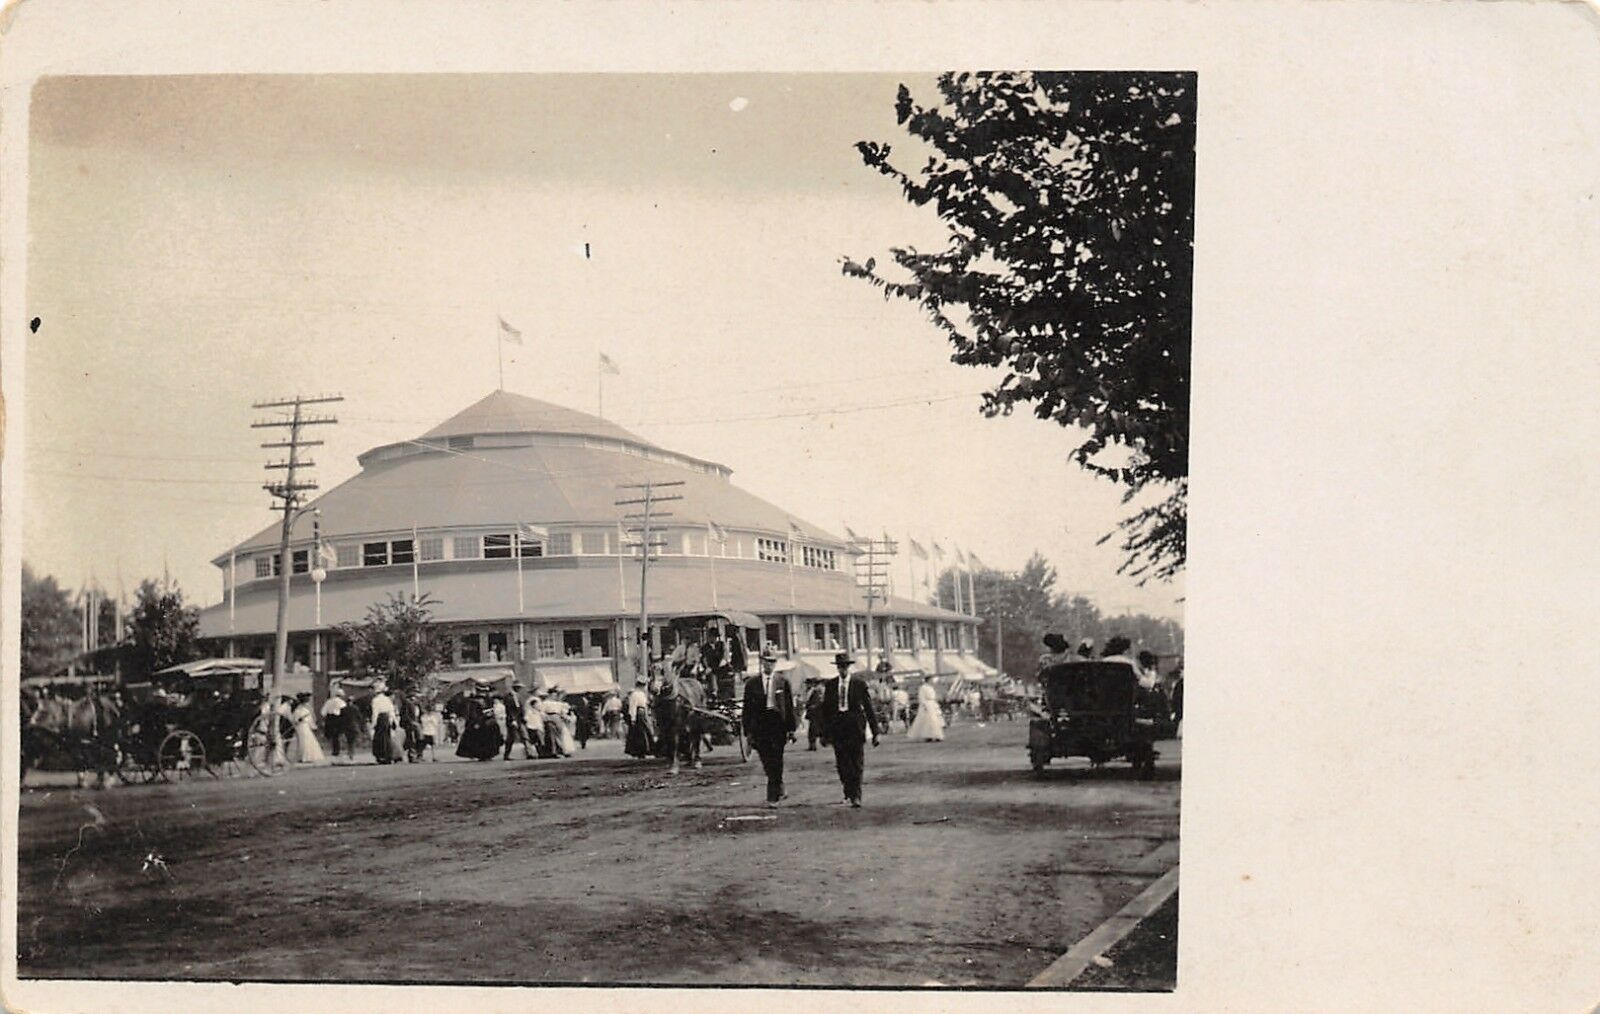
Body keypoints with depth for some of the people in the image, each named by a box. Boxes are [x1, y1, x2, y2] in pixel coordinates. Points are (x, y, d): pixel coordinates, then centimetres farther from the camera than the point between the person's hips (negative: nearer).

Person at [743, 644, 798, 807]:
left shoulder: (783, 683, 4)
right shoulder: (752, 684, 6)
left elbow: (790, 707, 4)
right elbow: (747, 710, 6)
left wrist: (791, 729, -1)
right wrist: (748, 731, 1)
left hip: (778, 725, -1)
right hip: (759, 725, 1)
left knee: (776, 762, -4)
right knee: (767, 763, 4)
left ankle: (772, 797, 0)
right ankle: (778, 788, 25)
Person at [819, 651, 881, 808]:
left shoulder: (859, 685, 1)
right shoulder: (830, 685, 7)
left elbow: (869, 709, 2)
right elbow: (825, 709, 9)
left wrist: (875, 732, -1)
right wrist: (825, 732, 6)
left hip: (856, 729, -2)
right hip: (837, 729, 2)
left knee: (857, 765, -7)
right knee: (842, 765, 6)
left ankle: (856, 797, -7)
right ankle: (848, 793, 23)